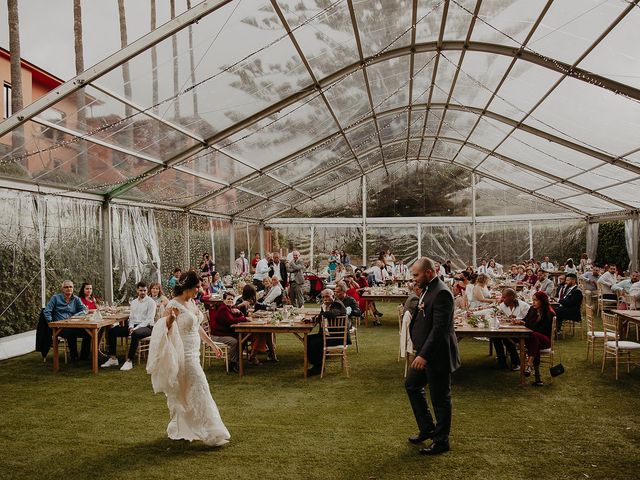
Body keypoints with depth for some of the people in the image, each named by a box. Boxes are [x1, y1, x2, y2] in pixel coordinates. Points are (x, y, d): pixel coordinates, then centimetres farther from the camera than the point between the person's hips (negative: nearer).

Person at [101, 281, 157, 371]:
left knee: (135, 334, -40)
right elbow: (131, 317, 17)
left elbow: (149, 319, -12)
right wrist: (131, 327, -5)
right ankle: (113, 358, -8)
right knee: (112, 330, -8)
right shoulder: (134, 302, 17)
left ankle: (129, 361, -35)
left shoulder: (150, 302, -4)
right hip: (134, 326, 7)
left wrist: (136, 328, -19)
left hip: (146, 327, -7)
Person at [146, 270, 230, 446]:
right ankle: (211, 434, -3)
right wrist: (170, 319, -42)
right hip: (183, 355, -9)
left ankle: (179, 430, 30)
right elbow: (167, 330, -22)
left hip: (193, 353, 9)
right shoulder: (174, 304, -16)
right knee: (200, 389, -8)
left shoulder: (192, 302, 9)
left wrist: (212, 344, 22)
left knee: (184, 394, 17)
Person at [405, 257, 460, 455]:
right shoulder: (428, 289, 9)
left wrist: (424, 354, -28)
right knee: (411, 385, 19)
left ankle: (441, 441, 20)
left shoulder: (441, 293, -22)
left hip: (437, 355, -10)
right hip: (425, 352, 10)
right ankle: (427, 428, 32)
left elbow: (439, 327, -27)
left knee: (440, 398, 4)